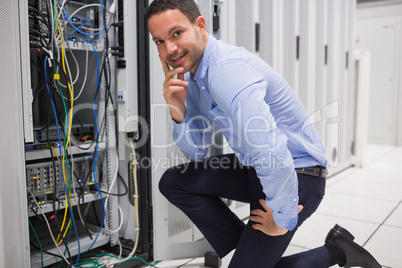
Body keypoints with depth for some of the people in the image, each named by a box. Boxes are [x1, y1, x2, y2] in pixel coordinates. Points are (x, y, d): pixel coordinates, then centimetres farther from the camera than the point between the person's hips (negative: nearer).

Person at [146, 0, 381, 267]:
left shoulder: (227, 68, -28)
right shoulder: (191, 76, 3)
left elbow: (270, 152, -37)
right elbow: (197, 151, 6)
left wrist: (282, 219, -22)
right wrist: (178, 112, -12)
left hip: (294, 177, -9)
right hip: (255, 168, 9)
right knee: (174, 181, 4)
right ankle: (247, 246, 12)